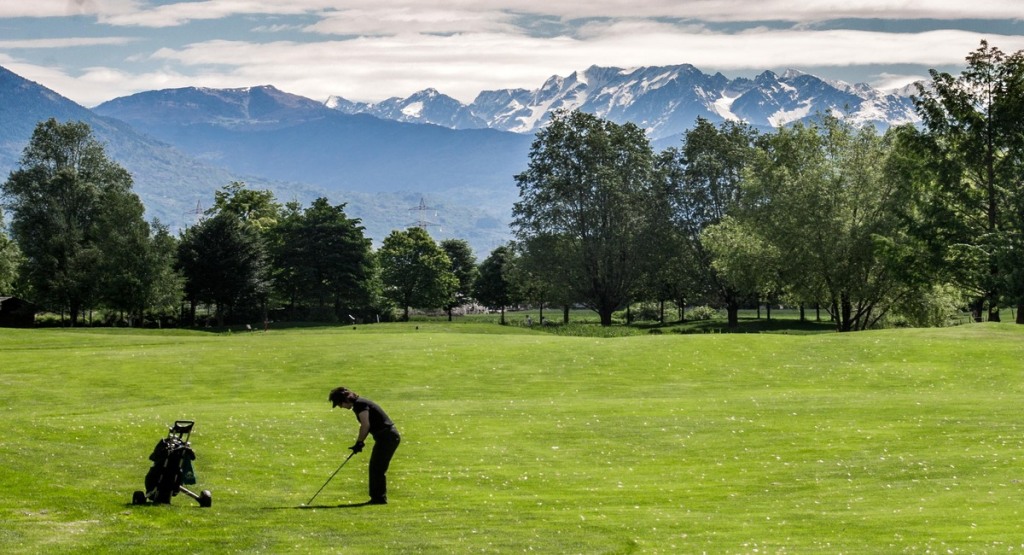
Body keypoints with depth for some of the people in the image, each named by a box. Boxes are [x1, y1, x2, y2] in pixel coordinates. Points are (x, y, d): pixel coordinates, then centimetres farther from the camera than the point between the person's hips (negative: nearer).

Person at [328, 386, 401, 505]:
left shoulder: (360, 404, -13)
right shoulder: (358, 405, 17)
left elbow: (365, 425, -20)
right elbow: (364, 425, 16)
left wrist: (359, 442, -11)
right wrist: (359, 443, 5)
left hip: (387, 436, -10)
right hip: (387, 436, 10)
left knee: (377, 468, -7)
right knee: (375, 467, 13)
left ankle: (379, 497, -4)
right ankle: (377, 497, 17)